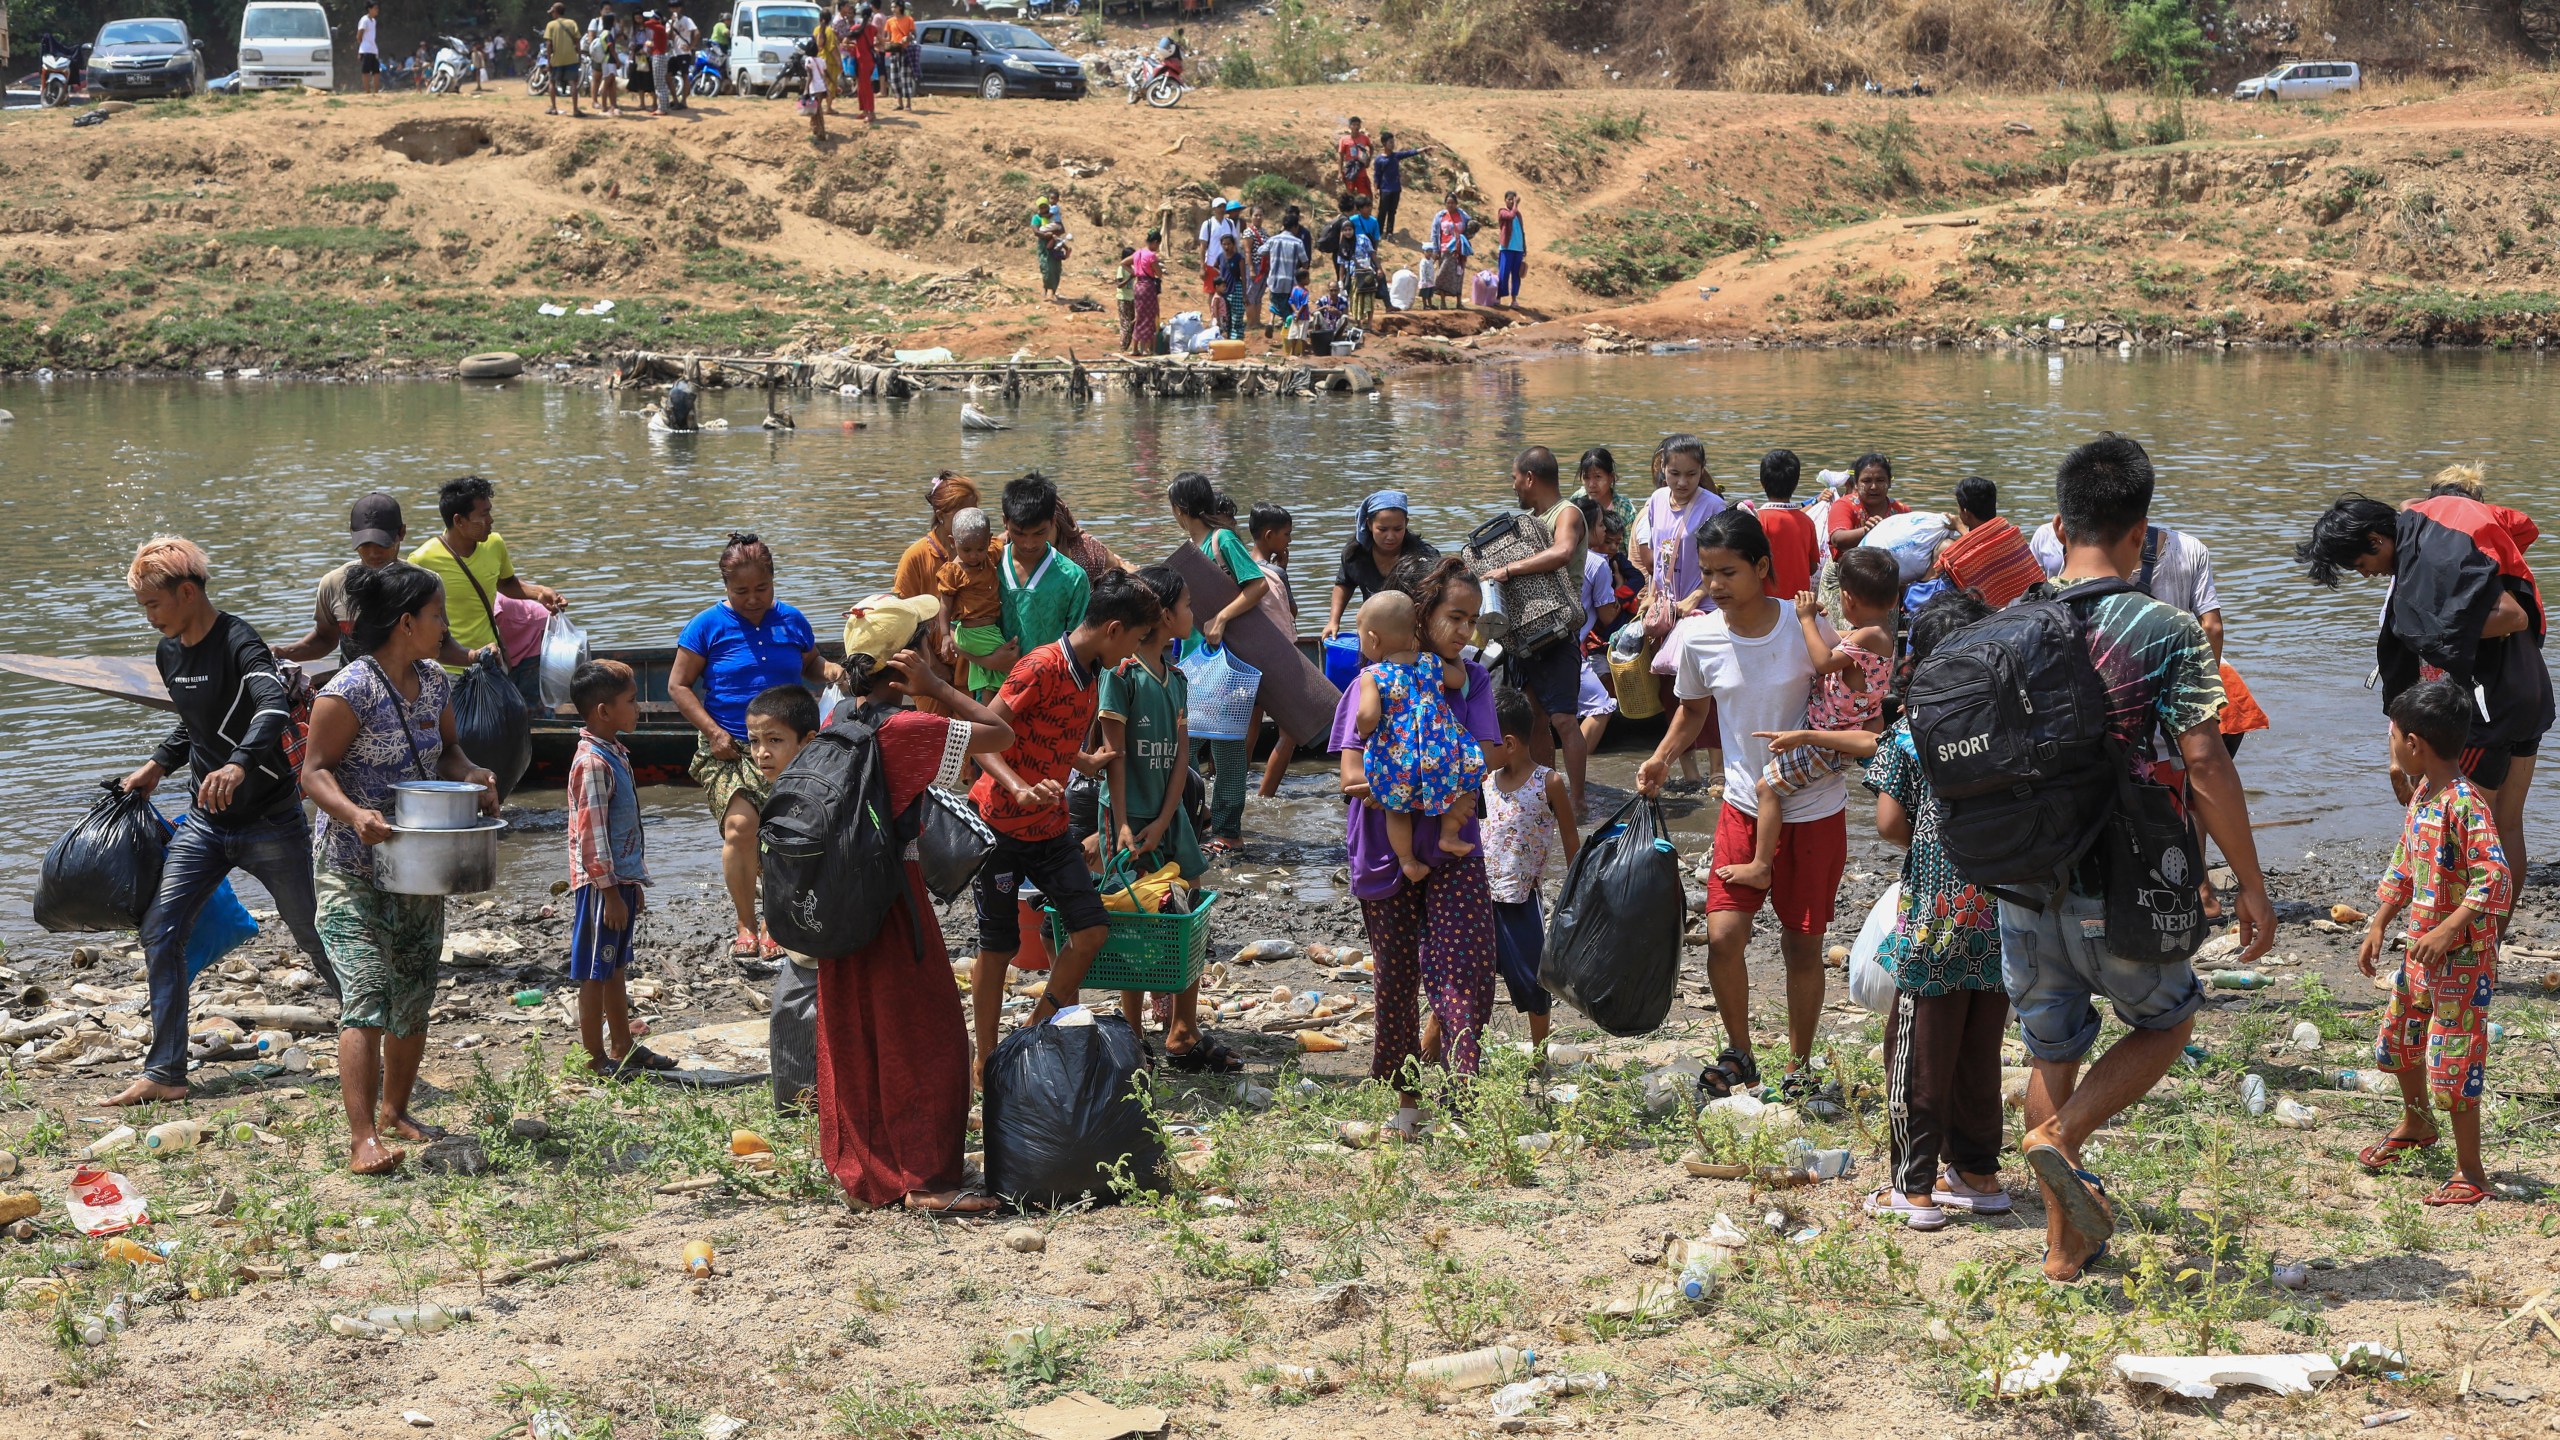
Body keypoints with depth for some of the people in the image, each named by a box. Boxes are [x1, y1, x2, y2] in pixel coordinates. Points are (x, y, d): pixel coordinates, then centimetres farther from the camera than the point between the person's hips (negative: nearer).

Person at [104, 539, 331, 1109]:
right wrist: (159, 765, 13)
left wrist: (240, 763, -55)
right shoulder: (169, 653, 6)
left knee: (317, 936, 5)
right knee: (160, 933, -4)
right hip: (205, 820, 7)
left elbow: (273, 706, -39)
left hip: (270, 821, -7)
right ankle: (164, 1073, 0)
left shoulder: (239, 644, -19)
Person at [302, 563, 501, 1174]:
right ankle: (362, 1139, -19)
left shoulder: (434, 682, 7)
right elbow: (315, 770, -16)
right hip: (352, 868, -8)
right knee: (367, 997, -16)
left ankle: (394, 1109, 34)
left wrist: (471, 775, -1)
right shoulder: (351, 690, -17)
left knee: (415, 996, 14)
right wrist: (353, 813, -33)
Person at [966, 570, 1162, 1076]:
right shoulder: (1042, 668, -20)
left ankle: (1039, 1031, 16)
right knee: (998, 945, 2)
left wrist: (1085, 761, 29)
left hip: (1049, 827, 8)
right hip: (1000, 825, -8)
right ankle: (986, 1062, 15)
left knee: (1092, 928, -2)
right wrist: (1020, 790, -34)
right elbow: (982, 736, -23)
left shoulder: (1090, 674, 7)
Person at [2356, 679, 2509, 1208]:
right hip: (2421, 949, 10)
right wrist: (2378, 926, 12)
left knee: (2454, 1062, -6)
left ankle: (2470, 1174, 6)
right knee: (2398, 1039, 24)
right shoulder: (2422, 793, 6)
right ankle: (2416, 1123, 50)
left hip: (2463, 957, -10)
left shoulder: (2465, 804, -24)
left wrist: (2446, 932, -34)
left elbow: (2494, 880, -29)